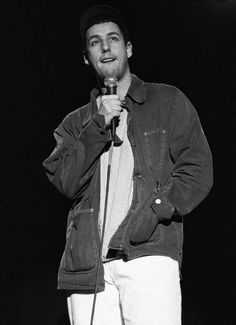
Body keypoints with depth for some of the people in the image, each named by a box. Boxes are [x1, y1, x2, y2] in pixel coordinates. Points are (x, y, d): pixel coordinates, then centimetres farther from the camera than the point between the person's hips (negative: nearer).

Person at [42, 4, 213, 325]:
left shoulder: (168, 101, 16)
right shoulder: (75, 123, 23)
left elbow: (198, 170, 7)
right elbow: (65, 182, 7)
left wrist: (152, 211, -7)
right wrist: (99, 126, -2)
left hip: (149, 254, -2)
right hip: (87, 264, 2)